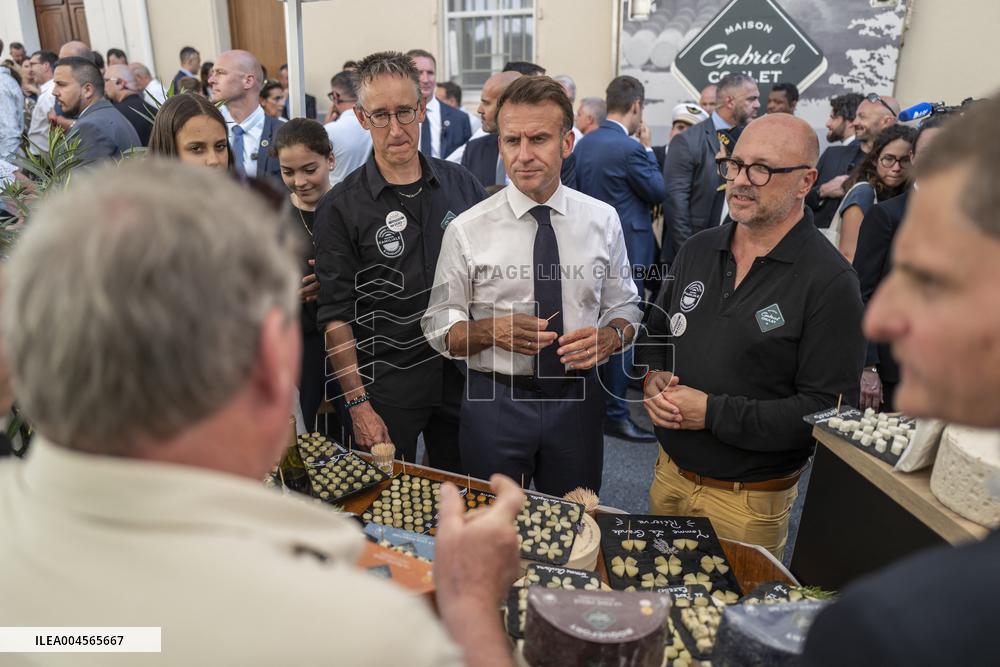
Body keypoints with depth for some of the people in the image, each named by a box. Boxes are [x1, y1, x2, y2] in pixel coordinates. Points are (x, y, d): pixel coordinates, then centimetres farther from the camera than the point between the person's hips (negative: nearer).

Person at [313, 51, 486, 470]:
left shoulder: (460, 184, 0)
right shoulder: (340, 208, -9)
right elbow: (336, 315, -9)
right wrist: (357, 404, -12)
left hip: (463, 375, 3)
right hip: (386, 389, -3)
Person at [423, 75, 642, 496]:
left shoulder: (603, 220, -2)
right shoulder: (467, 230, -9)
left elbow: (625, 307, 6)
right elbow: (439, 329, -5)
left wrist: (610, 336, -16)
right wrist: (492, 330, -24)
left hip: (577, 399, 2)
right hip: (495, 402, -2)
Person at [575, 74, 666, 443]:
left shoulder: (584, 143, 5)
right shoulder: (629, 149, -19)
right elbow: (658, 192, -7)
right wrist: (648, 149, 2)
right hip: (626, 249, -8)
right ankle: (615, 413, 7)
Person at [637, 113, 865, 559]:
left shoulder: (830, 281, -17)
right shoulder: (698, 249, 1)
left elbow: (827, 409, -20)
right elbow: (656, 332, 13)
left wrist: (713, 413, -23)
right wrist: (653, 378, -9)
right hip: (669, 473, 5)